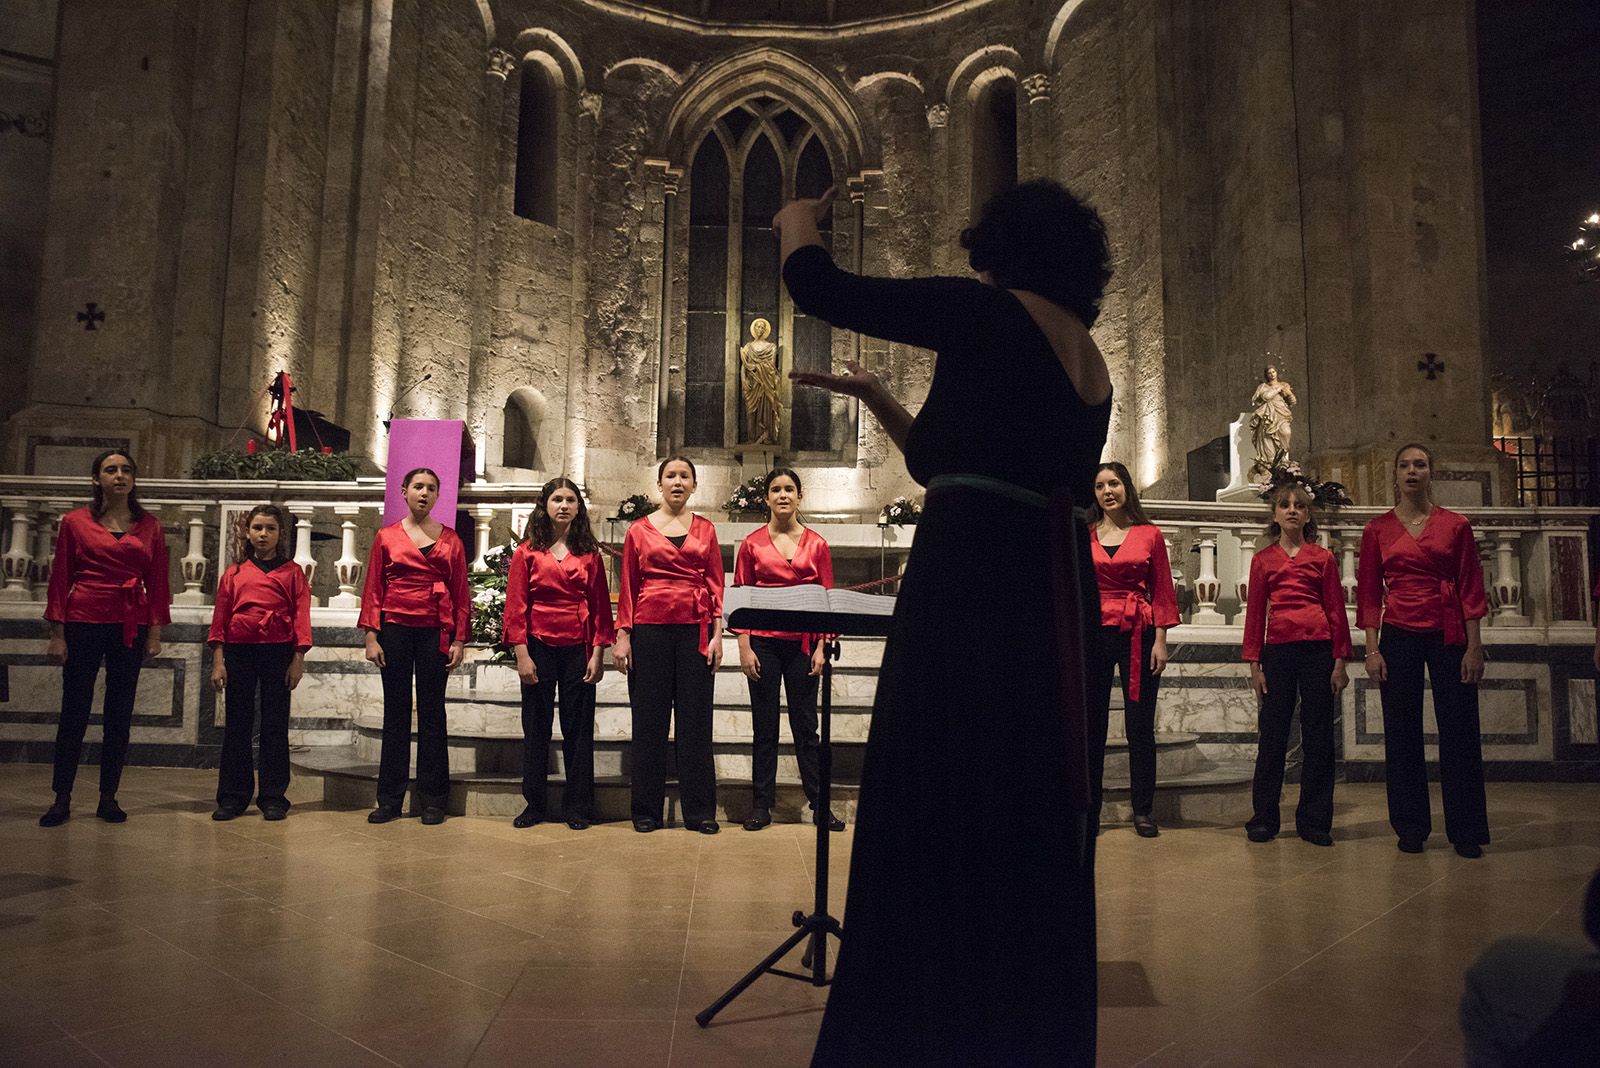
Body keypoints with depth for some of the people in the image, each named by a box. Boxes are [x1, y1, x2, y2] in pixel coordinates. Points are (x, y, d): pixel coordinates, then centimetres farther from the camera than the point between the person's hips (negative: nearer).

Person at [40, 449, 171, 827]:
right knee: (74, 713, 2)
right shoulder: (75, 522, 2)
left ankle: (108, 798, 16)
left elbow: (158, 583, 6)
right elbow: (60, 579, 2)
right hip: (84, 623, -2)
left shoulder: (150, 527, 6)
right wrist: (57, 634, -3)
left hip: (131, 627, 2)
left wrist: (155, 633, 0)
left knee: (119, 715, 6)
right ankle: (62, 799, 12)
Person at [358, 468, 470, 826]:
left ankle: (432, 800, 11)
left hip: (435, 632, 0)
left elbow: (461, 593, 5)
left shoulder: (450, 540, 7)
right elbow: (373, 589, 5)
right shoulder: (386, 537, 7)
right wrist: (371, 635, -2)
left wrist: (459, 639, -1)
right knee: (395, 712, 5)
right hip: (395, 629, 0)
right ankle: (390, 799, 14)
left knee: (432, 713, 3)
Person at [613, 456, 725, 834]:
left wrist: (717, 634, -1)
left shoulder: (705, 529, 10)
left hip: (695, 629, 1)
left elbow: (716, 585, 8)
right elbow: (628, 587, 7)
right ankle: (646, 810, 13)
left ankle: (700, 811, 10)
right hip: (650, 629, 0)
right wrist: (622, 635, -1)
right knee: (649, 718, 3)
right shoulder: (639, 530, 8)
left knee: (695, 717, 2)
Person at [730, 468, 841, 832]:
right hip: (764, 642, 0)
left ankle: (819, 805, 13)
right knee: (764, 727, 6)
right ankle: (761, 806, 14)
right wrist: (744, 647, -5)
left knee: (805, 726, 6)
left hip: (802, 643, 0)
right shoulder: (753, 544, 4)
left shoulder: (816, 544, 5)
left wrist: (821, 647, -2)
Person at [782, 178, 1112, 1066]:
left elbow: (817, 286, 0)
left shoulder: (989, 311, -1)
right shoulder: (1088, 368, 21)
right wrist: (874, 397, 29)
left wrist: (798, 221, 20)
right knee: (1027, 829, 16)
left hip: (971, 585, -8)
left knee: (938, 817, 1)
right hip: (1053, 596, 8)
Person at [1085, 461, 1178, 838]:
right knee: (1091, 724, 5)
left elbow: (1163, 591, 5)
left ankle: (1143, 811, 14)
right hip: (1092, 633, 1)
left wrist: (1160, 640, -2)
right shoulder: (1084, 536, 7)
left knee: (1140, 725, 3)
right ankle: (1089, 810, 14)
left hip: (1137, 633, -1)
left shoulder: (1150, 534, 5)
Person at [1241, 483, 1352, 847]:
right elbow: (1254, 612, 7)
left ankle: (1314, 821, 13)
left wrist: (1340, 661, 0)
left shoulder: (1323, 558, 8)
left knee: (1318, 738, 3)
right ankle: (1263, 820, 12)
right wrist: (1254, 664, 2)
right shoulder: (1262, 560, 9)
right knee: (1272, 736, 3)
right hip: (1277, 650, 0)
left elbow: (1336, 611, 7)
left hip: (1318, 648, 0)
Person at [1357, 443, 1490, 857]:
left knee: (1459, 732, 2)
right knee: (1402, 734, 5)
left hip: (1448, 636, 0)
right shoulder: (1378, 529, 5)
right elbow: (1369, 594, 4)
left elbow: (1471, 589, 2)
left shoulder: (1456, 525, 4)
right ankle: (1410, 828, 16)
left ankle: (1466, 831, 12)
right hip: (1399, 636, 1)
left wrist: (1474, 646, -5)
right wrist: (1372, 649, -3)